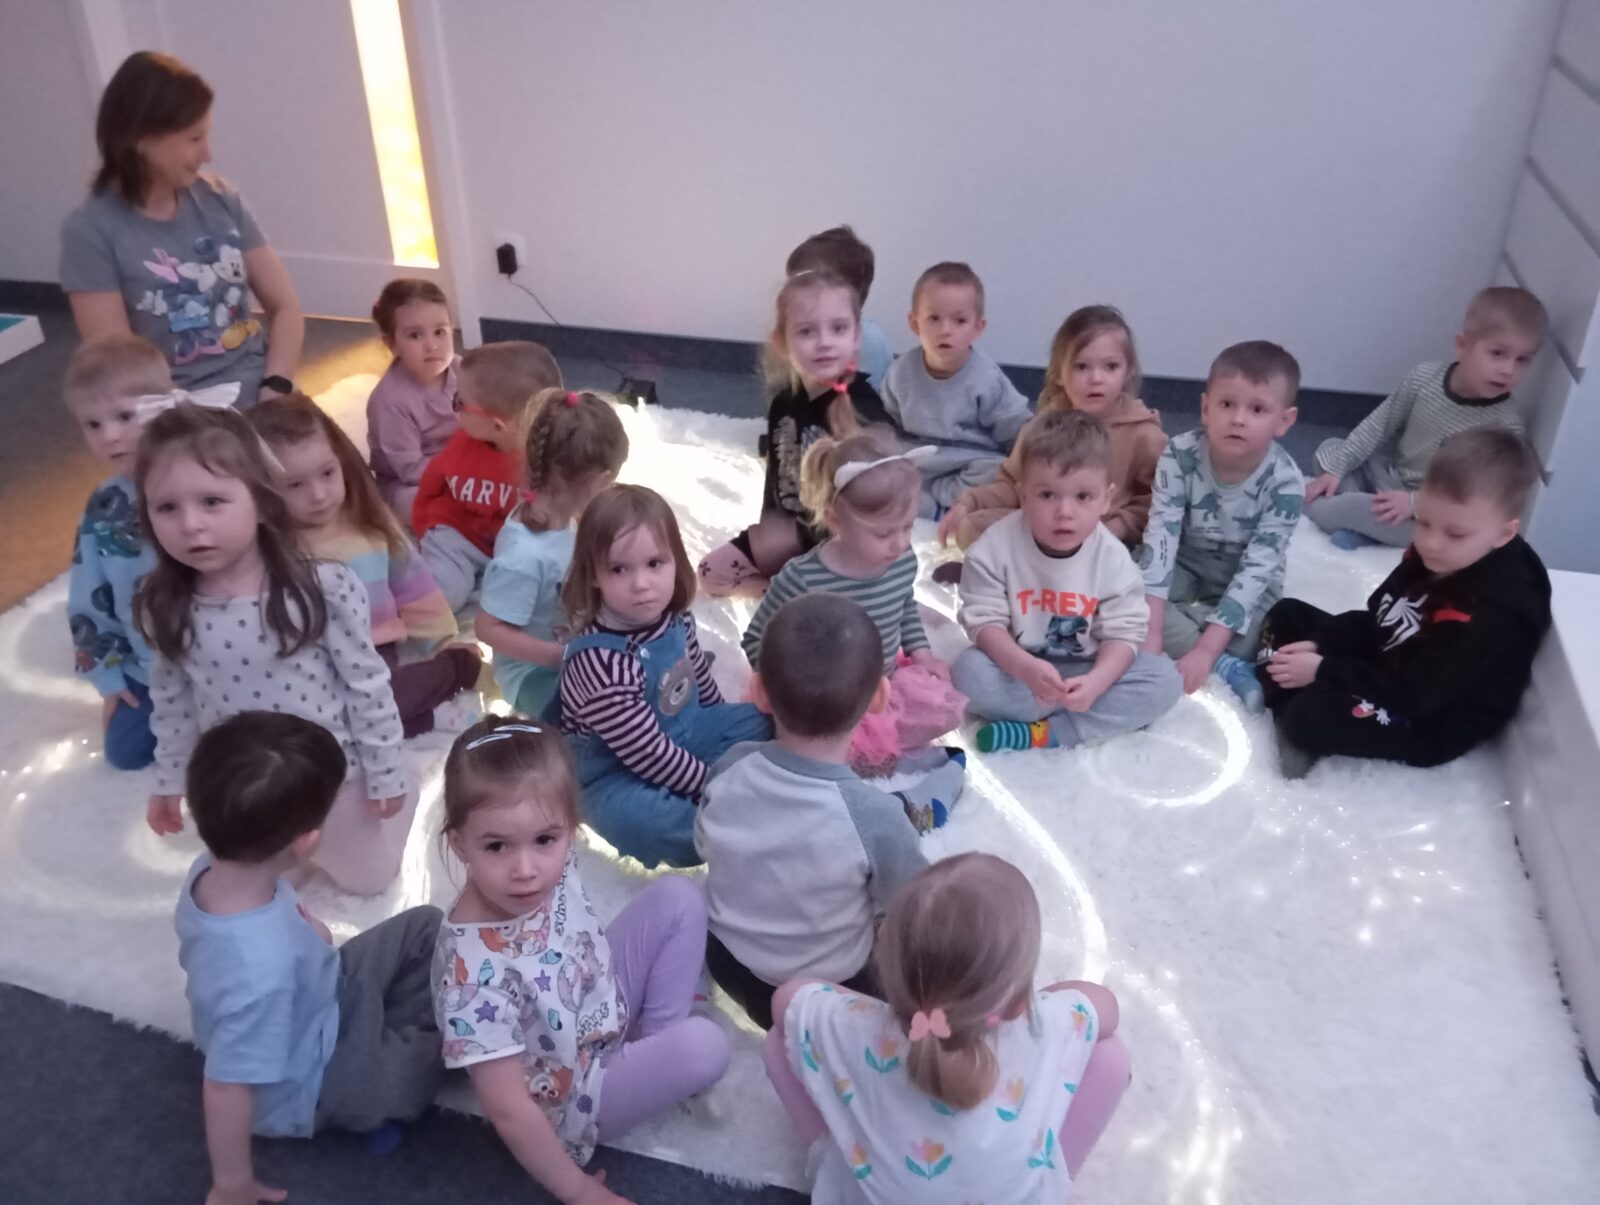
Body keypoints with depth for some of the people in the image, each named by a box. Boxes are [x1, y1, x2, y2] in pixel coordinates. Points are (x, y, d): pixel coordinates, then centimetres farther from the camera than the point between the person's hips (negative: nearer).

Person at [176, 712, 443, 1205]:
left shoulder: (212, 868, -21)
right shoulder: (262, 971, -44)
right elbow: (225, 1087, -32)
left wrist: (306, 931, -6)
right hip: (308, 1088, -7)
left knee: (424, 928, 10)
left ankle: (392, 1034, 19)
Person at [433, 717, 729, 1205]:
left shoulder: (552, 869, -21)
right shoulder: (477, 971, -39)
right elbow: (509, 1110, -28)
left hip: (605, 1004, 7)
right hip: (570, 1097, -6)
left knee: (679, 897, 0)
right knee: (704, 1046, -24)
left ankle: (656, 1041, 11)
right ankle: (659, 1062, 11)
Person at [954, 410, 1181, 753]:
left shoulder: (1112, 558, -12)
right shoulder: (997, 547, -17)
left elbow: (1122, 633, -11)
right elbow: (985, 622, -17)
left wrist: (1096, 682, -32)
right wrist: (1025, 668, -35)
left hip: (1087, 672, 2)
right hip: (1018, 666, -2)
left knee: (1165, 679, -20)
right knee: (968, 671, -32)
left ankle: (1050, 733, -25)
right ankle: (1087, 711, -21)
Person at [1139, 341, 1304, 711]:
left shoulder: (1285, 483, -25)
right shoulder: (1180, 455, -24)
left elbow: (1256, 569, -27)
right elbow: (1160, 536, -26)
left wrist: (1206, 648, -35)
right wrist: (1150, 630, -35)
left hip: (1242, 581, -2)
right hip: (1184, 565, 2)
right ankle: (1228, 667, -25)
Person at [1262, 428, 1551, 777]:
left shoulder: (1494, 613, -30)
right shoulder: (1432, 555, -4)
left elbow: (1414, 693, -29)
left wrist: (1321, 669, -26)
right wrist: (1318, 646, -11)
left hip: (1432, 723, -9)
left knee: (1312, 715, -33)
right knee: (1287, 615, 8)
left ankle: (1296, 728, -1)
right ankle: (1283, 712, -10)